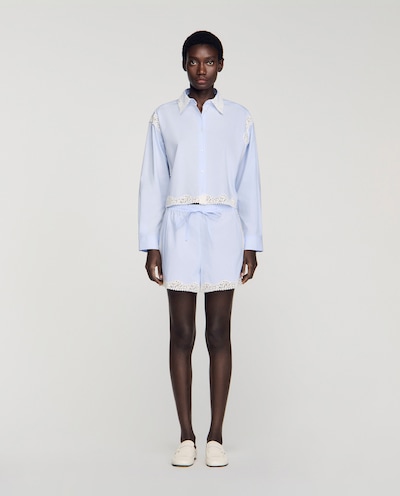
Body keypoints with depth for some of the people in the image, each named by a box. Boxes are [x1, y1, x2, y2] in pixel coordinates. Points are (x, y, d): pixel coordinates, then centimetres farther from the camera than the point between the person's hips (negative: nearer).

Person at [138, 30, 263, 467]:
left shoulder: (239, 119, 8)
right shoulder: (164, 118, 7)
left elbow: (248, 185, 8)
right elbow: (152, 183, 5)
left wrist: (251, 245, 4)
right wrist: (150, 245, -1)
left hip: (223, 231, 0)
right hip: (178, 230, 0)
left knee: (219, 333, 2)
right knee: (181, 333, 2)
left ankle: (216, 435, 10)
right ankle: (186, 436, 11)